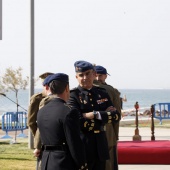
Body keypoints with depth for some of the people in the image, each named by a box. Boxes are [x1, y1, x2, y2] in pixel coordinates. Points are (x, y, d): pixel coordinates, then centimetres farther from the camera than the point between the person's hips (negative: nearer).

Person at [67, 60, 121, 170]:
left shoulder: (102, 94, 11)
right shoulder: (73, 96, -7)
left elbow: (117, 116, 0)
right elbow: (78, 122, -19)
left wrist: (96, 115, -14)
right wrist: (105, 115, -9)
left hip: (101, 147, 5)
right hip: (82, 148, -5)